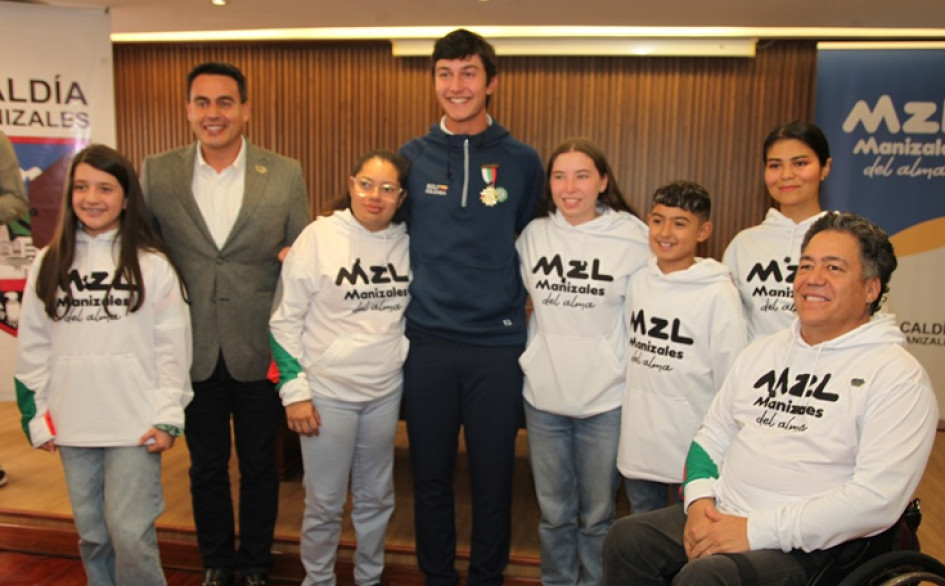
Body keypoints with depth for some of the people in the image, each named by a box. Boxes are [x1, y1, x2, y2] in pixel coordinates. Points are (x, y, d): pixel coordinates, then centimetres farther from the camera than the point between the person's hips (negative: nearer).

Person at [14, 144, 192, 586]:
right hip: (72, 429, 4)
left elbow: (173, 346, -4)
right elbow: (33, 347, 10)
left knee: (129, 534, -4)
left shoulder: (152, 264, -4)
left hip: (135, 428, -4)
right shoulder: (49, 264, 7)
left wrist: (168, 416, -7)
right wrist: (35, 417, 7)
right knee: (92, 534, 15)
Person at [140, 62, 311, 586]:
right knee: (206, 466, 17)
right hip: (192, 351, 1)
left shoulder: (285, 174, -3)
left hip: (258, 350, -1)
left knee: (259, 464, 15)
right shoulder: (157, 172, 0)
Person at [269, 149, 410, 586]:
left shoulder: (405, 241, 0)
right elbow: (284, 320, -8)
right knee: (325, 501, 7)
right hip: (328, 391, -3)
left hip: (386, 391, 4)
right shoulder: (319, 237, -11)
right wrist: (294, 389, -9)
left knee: (376, 497, 17)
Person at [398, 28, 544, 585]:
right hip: (428, 340, 1)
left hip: (498, 344, -1)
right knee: (431, 472, 12)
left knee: (493, 474, 9)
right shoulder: (413, 157, 5)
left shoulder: (521, 161, 3)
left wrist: (515, 299, 5)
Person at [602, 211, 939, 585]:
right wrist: (700, 499, -3)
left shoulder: (898, 375, -8)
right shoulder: (763, 351, 14)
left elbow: (878, 499, -17)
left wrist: (756, 530, -20)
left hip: (808, 548, -6)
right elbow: (713, 436, 17)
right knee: (628, 538, -14)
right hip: (723, 518, 6)